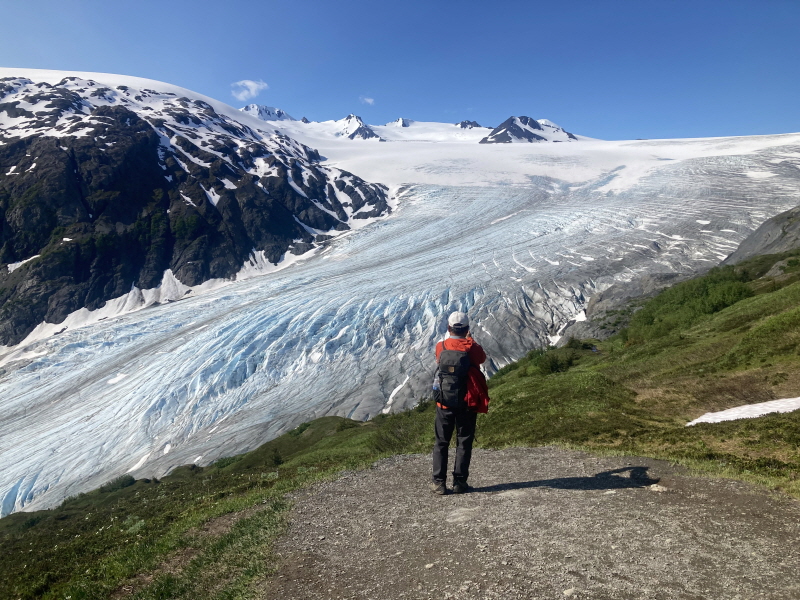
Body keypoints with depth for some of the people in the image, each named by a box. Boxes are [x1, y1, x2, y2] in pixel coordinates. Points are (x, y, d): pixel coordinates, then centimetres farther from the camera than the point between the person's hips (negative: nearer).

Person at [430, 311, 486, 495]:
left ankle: (439, 482, 12)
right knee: (464, 442, 10)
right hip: (466, 404, -1)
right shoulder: (472, 348, -12)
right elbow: (482, 358, 10)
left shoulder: (440, 347, -6)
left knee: (441, 442, 11)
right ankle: (459, 482, 11)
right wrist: (470, 340, 19)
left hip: (444, 403, 2)